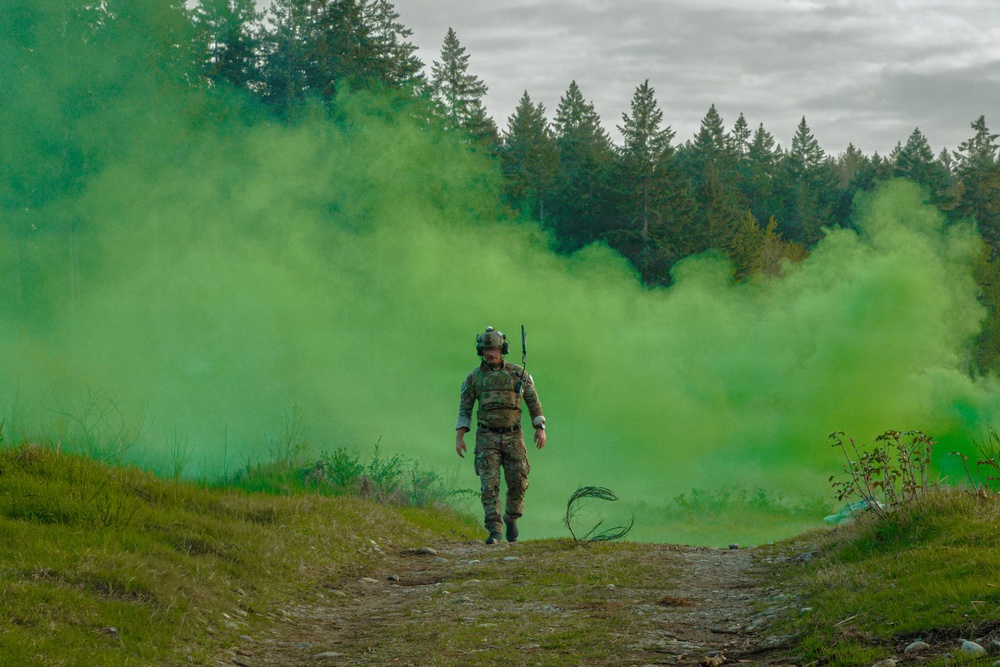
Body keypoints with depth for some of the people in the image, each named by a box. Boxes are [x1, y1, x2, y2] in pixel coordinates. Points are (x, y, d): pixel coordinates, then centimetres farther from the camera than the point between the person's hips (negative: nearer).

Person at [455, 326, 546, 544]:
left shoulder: (517, 373, 1)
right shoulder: (474, 378, 2)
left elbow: (533, 402, 4)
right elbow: (464, 409, 5)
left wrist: (541, 428, -5)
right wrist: (459, 437, -4)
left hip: (513, 436, 0)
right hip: (487, 437, 0)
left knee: (518, 483, -2)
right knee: (489, 485, -10)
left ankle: (511, 520, 23)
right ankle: (494, 530, -10)